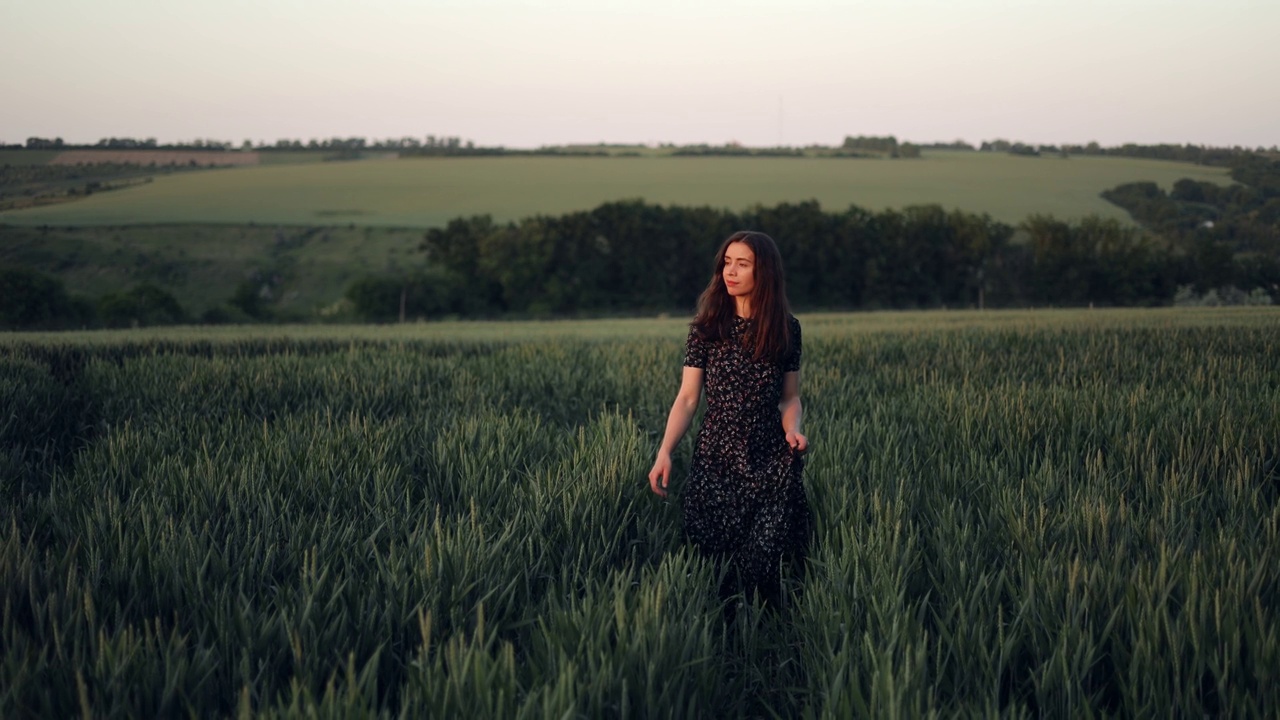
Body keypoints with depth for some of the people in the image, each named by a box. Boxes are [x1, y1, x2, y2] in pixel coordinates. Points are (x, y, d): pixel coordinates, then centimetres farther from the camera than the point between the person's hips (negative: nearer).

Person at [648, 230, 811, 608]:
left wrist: (793, 431, -11)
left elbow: (790, 397, 10)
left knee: (762, 559, -6)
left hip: (770, 461, 0)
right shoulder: (706, 328, -1)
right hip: (715, 458, 0)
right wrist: (664, 452, -14)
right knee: (716, 559, 4)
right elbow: (687, 398, -2)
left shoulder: (786, 329, 2)